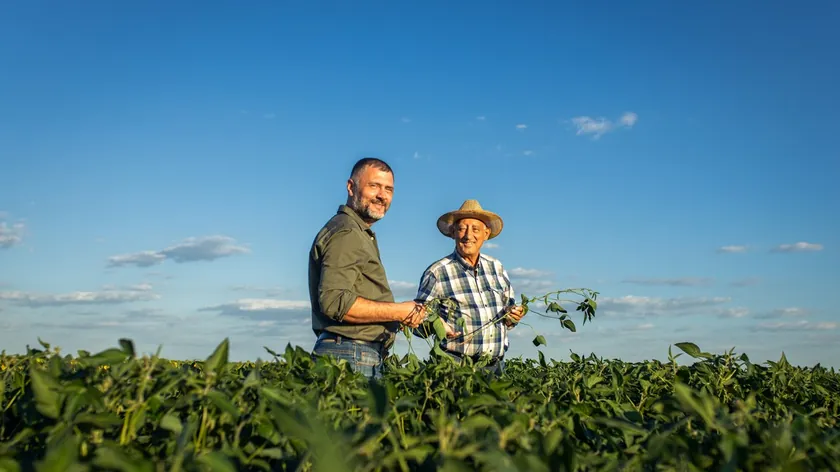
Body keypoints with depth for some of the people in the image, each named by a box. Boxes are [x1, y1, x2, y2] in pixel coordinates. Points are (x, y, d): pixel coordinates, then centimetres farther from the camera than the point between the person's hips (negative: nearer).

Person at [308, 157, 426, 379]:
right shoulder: (345, 233, -11)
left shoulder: (361, 234, 22)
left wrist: (408, 313, 8)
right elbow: (335, 302, -22)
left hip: (367, 357, 10)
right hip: (350, 357, -10)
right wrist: (399, 311, -14)